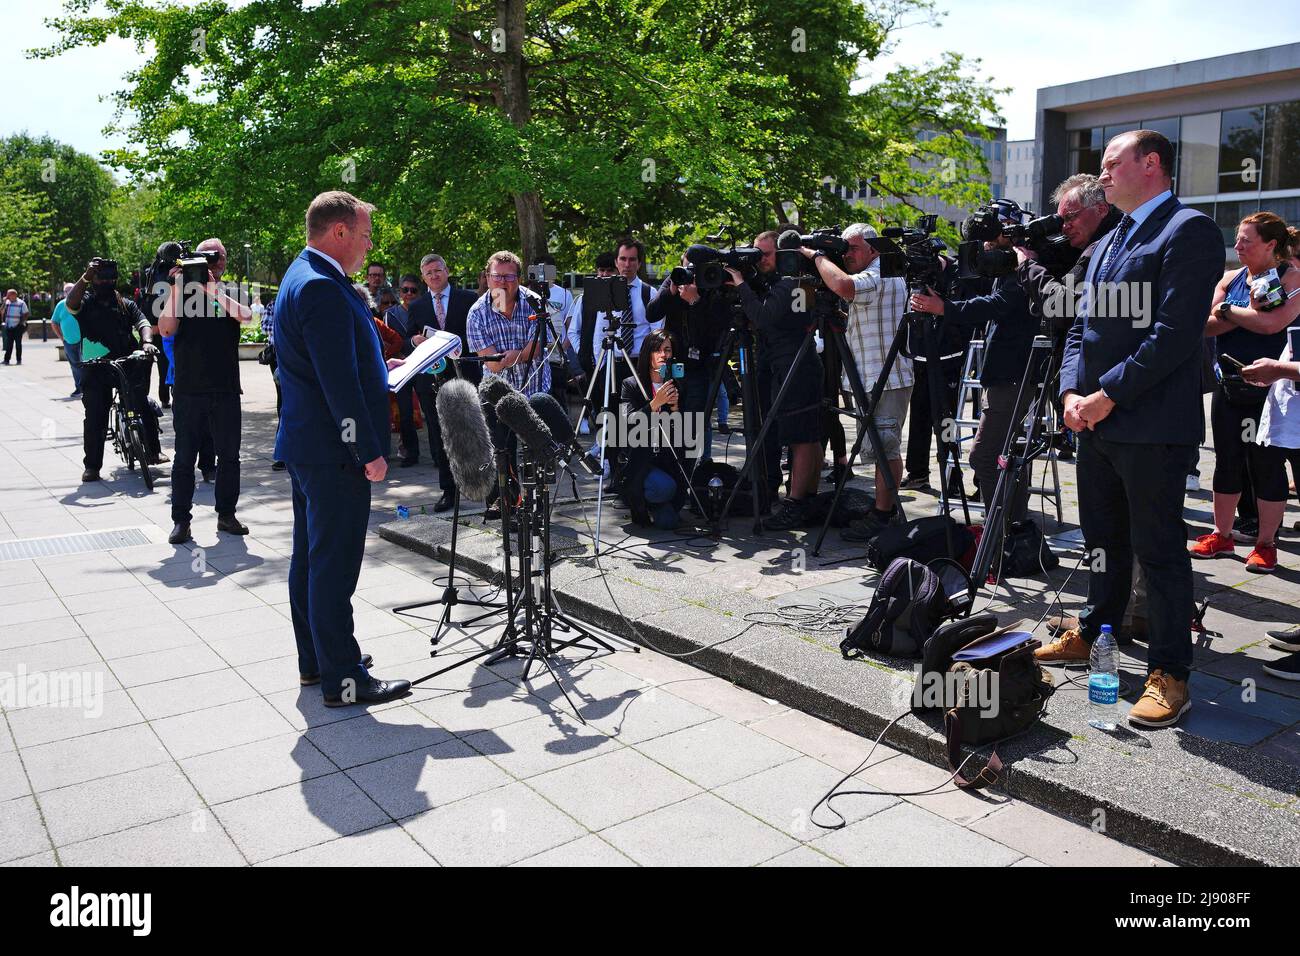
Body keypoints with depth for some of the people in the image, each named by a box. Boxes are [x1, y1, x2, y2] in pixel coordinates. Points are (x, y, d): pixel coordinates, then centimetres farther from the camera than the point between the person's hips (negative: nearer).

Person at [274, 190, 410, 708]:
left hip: (307, 446, 11)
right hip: (333, 451, -11)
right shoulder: (322, 288, -19)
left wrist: (375, 369, 20)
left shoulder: (303, 276, 15)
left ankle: (315, 660, 29)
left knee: (311, 557, 17)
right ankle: (342, 678, 4)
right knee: (335, 563, -4)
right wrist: (369, 450, -20)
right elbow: (338, 381, -23)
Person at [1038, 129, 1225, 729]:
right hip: (1095, 420, 8)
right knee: (1102, 540, 18)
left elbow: (1176, 331, -17)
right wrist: (1072, 392, 1)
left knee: (1159, 549, -2)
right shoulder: (1108, 244, 20)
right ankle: (1092, 636, 31)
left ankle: (1169, 674, 7)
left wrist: (1109, 394, -17)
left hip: (1152, 425, -8)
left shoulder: (1189, 230, -7)